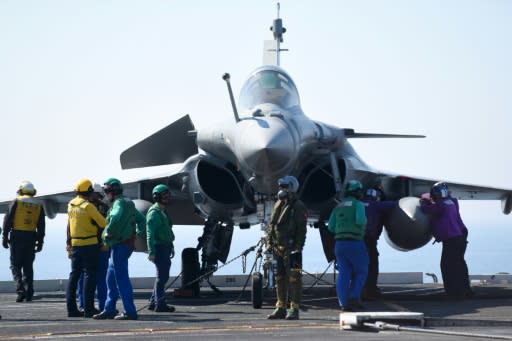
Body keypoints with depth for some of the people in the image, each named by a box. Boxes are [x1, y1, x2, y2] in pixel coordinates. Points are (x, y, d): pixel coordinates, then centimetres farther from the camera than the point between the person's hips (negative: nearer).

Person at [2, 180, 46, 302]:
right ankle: (29, 293, 8)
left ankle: (20, 290, -13)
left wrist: (5, 237, -2)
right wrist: (40, 242, 12)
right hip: (31, 238, 3)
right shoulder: (38, 206, 9)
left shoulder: (16, 202, -1)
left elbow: (7, 220, -5)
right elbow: (41, 226, 8)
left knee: (15, 265, 3)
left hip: (17, 237, -3)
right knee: (28, 266, 11)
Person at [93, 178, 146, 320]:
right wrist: (139, 232, 19)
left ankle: (130, 311, -6)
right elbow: (141, 219, 27)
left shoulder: (119, 203, -14)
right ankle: (109, 310, 19)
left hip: (120, 245, -10)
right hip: (127, 243, 10)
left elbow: (115, 219, -33)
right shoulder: (129, 204, 18)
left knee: (121, 279, -7)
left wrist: (108, 233, -20)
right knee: (111, 278, 15)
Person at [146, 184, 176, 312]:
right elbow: (150, 233, -19)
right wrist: (151, 252, -23)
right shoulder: (154, 212, -13)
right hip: (159, 248, -10)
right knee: (162, 276, -7)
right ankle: (160, 304, -3)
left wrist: (171, 247, 24)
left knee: (163, 276, 13)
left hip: (165, 248, 10)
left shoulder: (162, 212, 18)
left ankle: (153, 302, 20)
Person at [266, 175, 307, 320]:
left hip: (291, 248, -8)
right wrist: (269, 243, 11)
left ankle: (294, 309, -3)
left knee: (293, 278, -5)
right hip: (278, 248, 8)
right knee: (280, 278, 10)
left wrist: (298, 248, -18)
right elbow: (272, 226, 18)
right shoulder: (278, 205, 15)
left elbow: (301, 229, -12)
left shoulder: (298, 207, -7)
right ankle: (281, 308, 16)